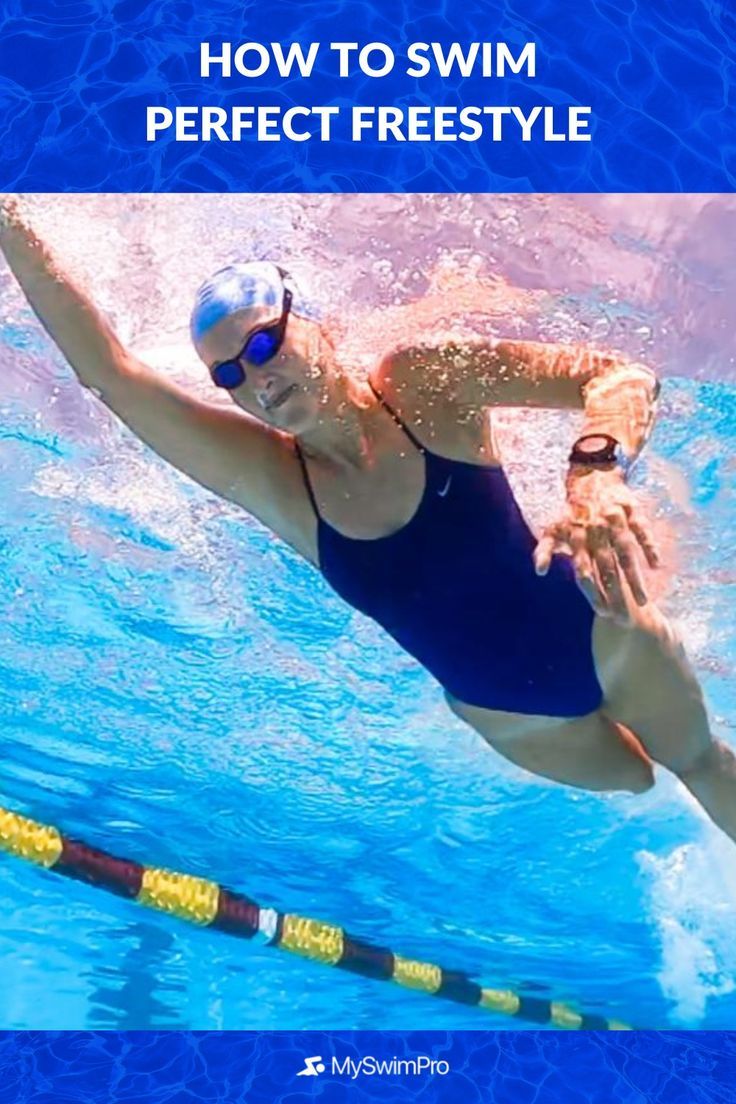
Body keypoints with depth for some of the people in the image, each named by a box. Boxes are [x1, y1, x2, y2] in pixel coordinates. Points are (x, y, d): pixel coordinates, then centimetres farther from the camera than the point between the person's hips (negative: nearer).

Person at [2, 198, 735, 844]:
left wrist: (597, 474, -51)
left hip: (600, 636, -2)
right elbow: (110, 373, -25)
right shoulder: (267, 473, -18)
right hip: (509, 713, 2)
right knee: (633, 781, 27)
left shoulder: (422, 381, -25)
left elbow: (623, 376, -30)